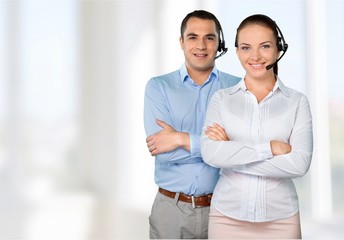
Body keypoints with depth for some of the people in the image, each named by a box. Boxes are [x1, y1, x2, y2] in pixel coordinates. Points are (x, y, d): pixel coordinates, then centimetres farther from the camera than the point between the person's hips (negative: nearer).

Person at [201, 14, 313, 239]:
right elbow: (210, 153, -13)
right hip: (227, 216, 1)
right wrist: (270, 147, -17)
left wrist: (232, 154, -14)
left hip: (281, 218, 0)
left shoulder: (297, 101, -1)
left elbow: (300, 163, -13)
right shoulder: (221, 98, 1)